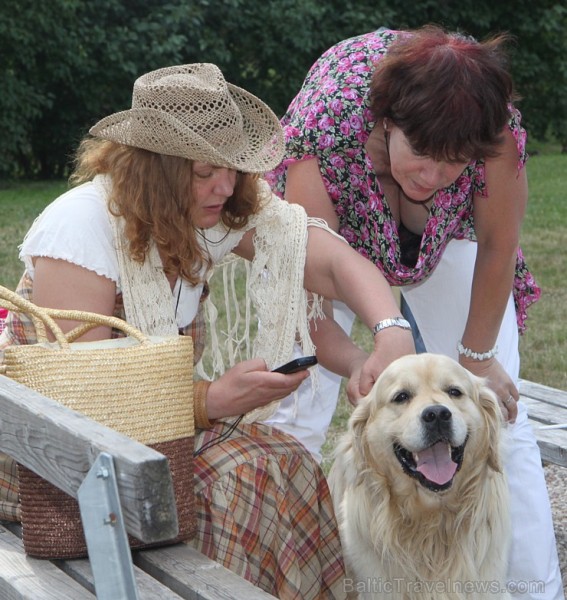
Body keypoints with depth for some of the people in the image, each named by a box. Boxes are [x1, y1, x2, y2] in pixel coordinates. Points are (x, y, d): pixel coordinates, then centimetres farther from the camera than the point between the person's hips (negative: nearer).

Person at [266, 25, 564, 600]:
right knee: (294, 412, -13)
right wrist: (363, 371, -44)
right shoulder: (325, 127, -41)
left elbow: (498, 246, -18)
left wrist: (479, 355, -9)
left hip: (447, 235, 1)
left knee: (499, 417, -8)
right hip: (332, 231, -1)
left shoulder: (497, 128, -36)